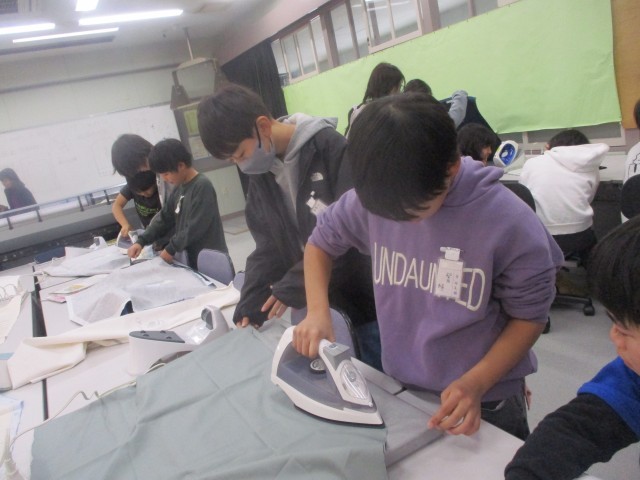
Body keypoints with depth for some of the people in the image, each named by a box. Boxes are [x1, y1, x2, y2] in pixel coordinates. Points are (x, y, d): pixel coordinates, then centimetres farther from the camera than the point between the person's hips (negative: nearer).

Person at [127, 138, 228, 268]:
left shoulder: (203, 186, -16)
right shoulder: (179, 188, 11)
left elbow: (195, 228, -20)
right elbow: (164, 218, 14)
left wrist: (171, 249, -11)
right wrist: (141, 241, 3)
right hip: (192, 259, 8)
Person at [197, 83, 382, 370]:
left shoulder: (329, 147, -17)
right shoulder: (260, 170, 4)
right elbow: (267, 242, 5)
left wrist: (296, 285, -20)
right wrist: (249, 304, -4)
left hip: (365, 301, -5)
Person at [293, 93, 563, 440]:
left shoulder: (510, 222, -23)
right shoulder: (370, 198, -16)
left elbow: (529, 316, -11)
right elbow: (321, 242, 2)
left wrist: (476, 383, -22)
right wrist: (317, 313, -13)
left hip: (485, 405, -2)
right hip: (398, 389, 3)